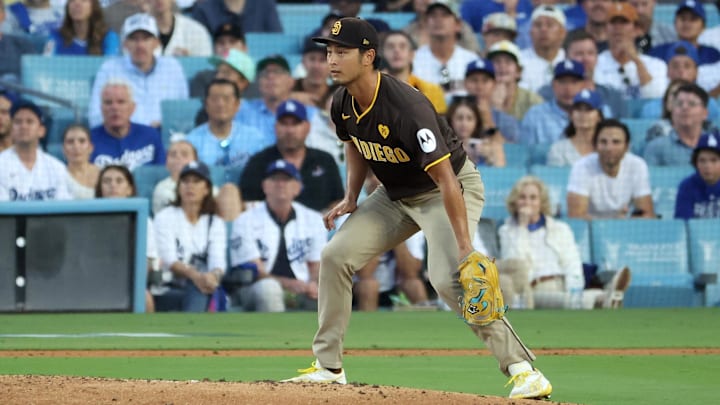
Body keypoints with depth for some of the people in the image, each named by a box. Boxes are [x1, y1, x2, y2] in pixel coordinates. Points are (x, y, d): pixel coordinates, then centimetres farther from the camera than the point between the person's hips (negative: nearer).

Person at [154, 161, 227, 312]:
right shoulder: (165, 217, 5)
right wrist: (193, 275, -33)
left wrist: (214, 275, -32)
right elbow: (168, 259, -11)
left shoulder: (216, 224, 14)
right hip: (167, 292, -2)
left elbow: (218, 260, -5)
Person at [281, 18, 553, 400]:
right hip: (396, 194, 8)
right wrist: (351, 197, 4)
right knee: (336, 255, -1)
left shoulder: (405, 107, -34)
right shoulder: (343, 104, -9)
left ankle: (521, 368, -20)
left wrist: (466, 250, -38)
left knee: (448, 278, -27)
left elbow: (446, 180, -35)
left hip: (451, 189, -8)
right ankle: (328, 367, 8)